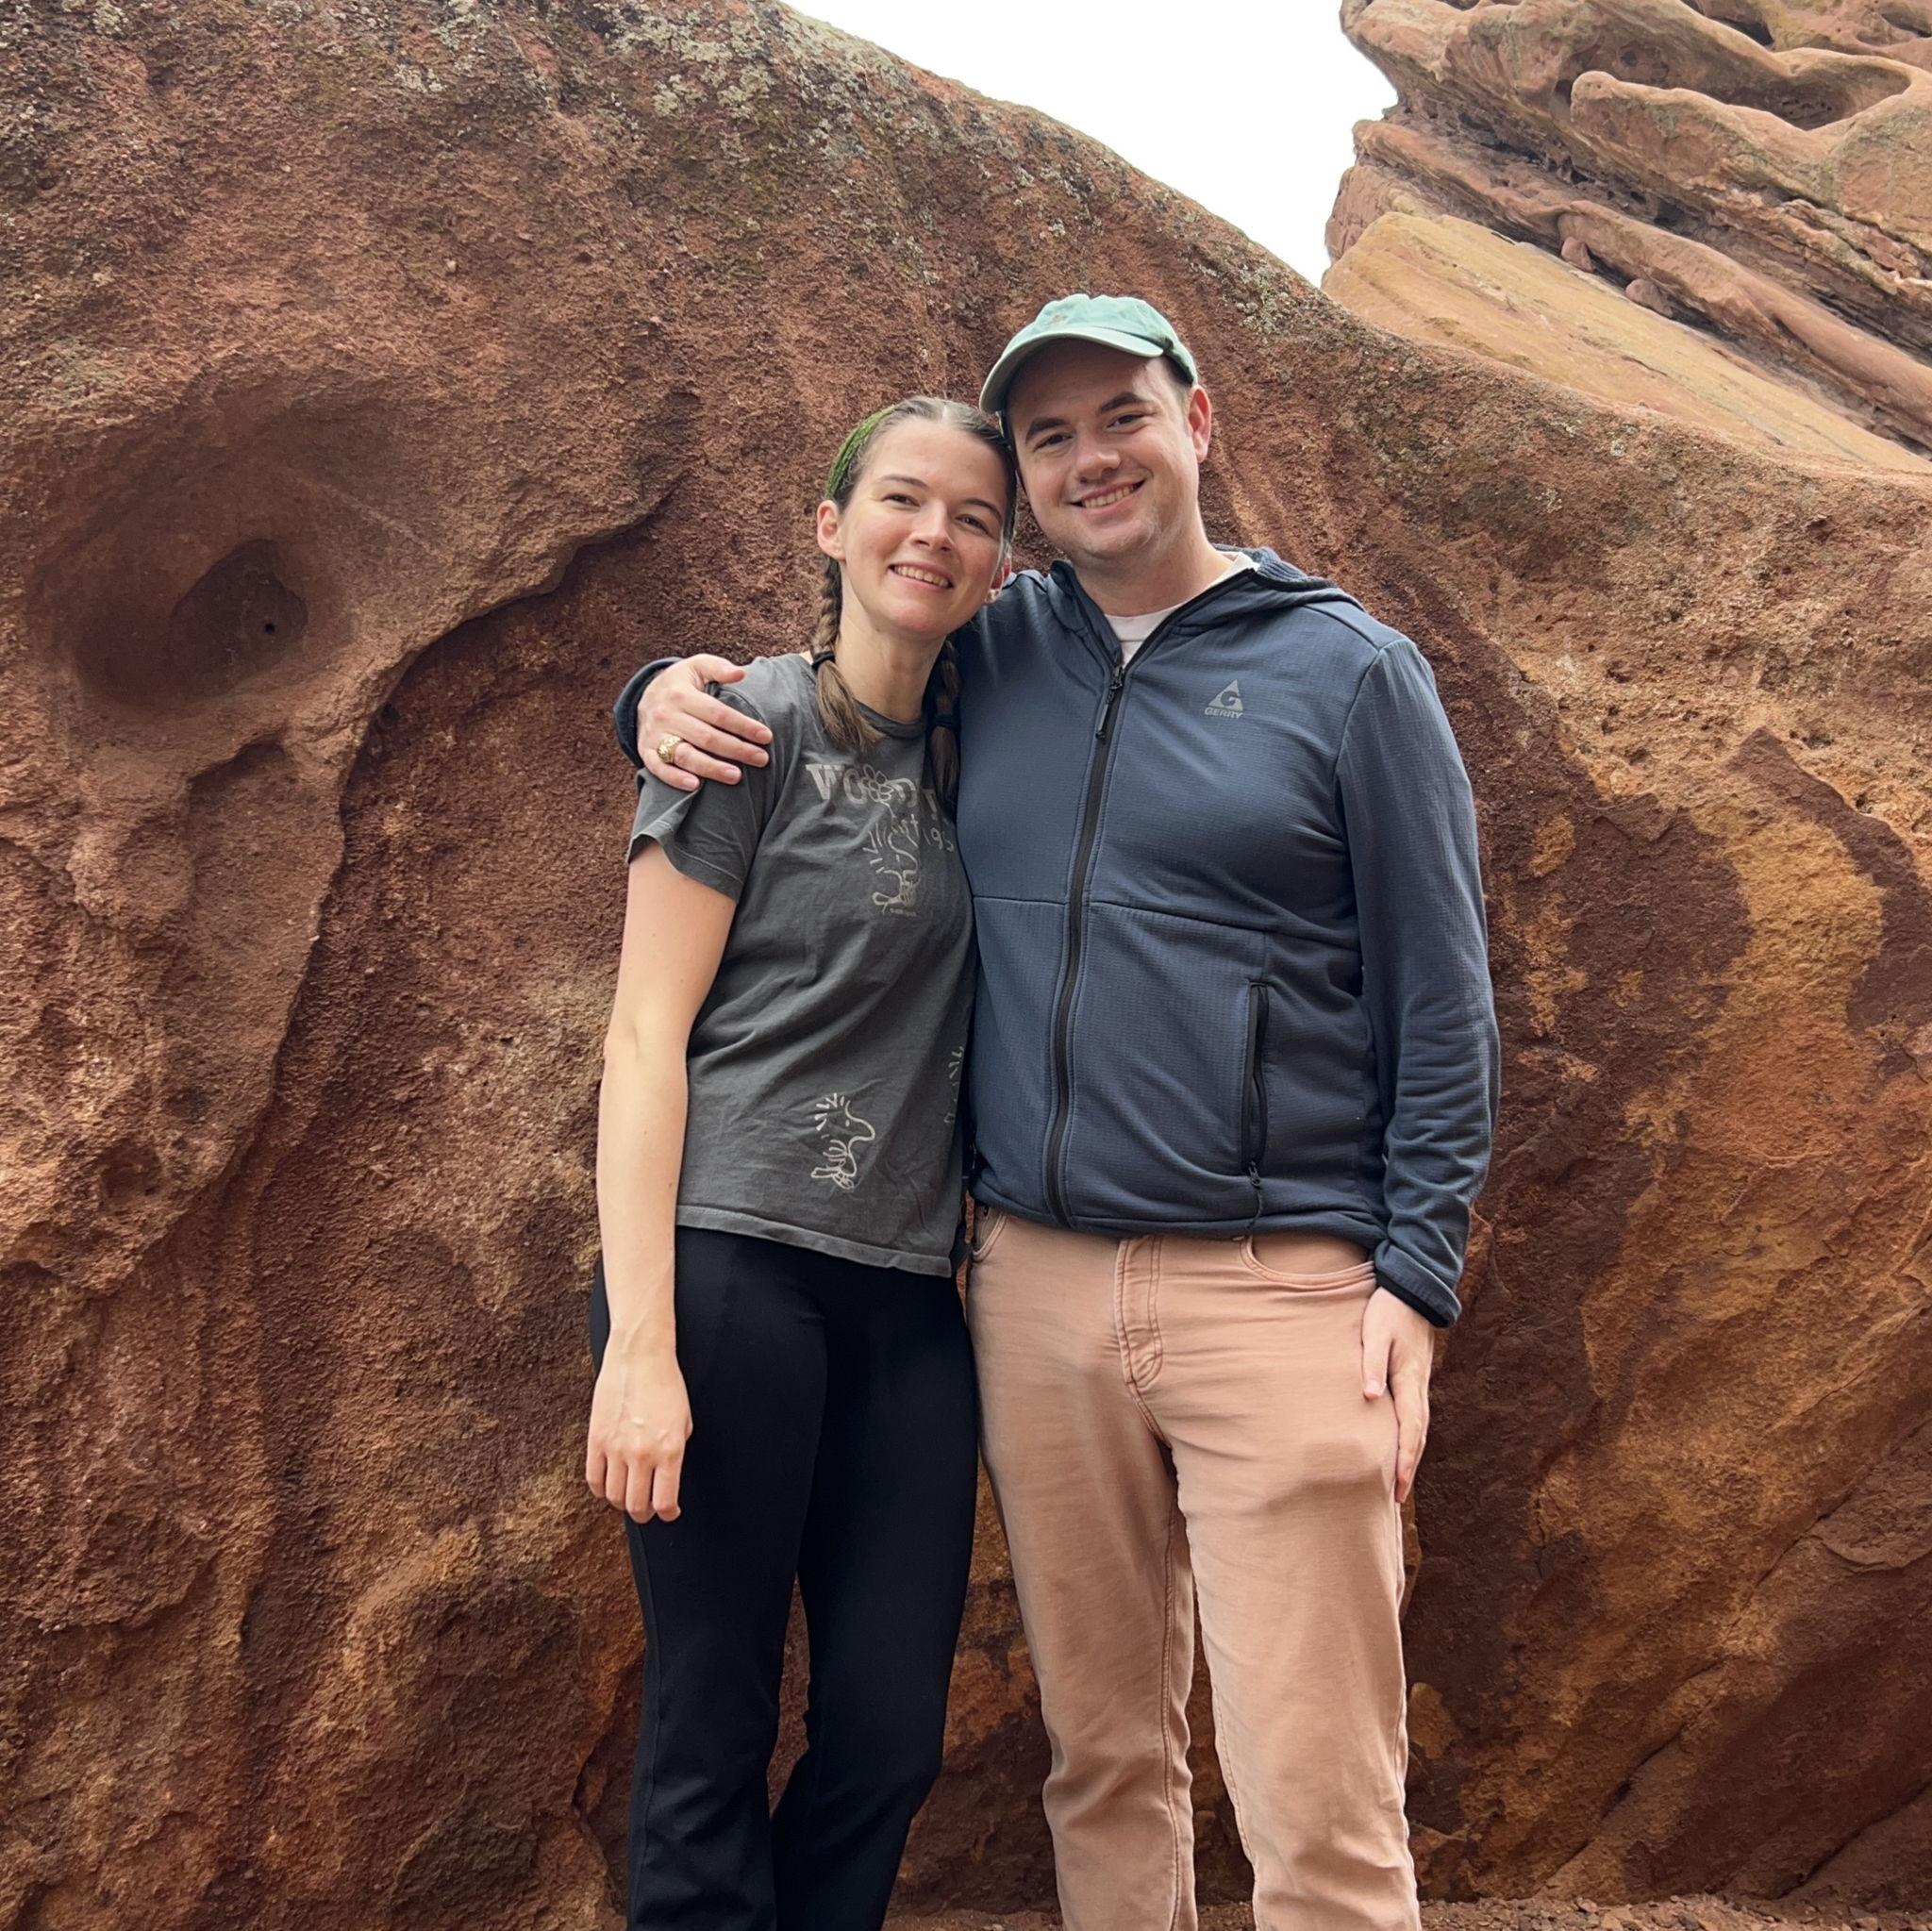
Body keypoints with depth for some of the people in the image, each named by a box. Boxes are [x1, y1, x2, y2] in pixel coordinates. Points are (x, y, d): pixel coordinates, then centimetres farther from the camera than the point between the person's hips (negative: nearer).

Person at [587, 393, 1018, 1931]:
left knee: (891, 1742, 7)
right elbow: (647, 1030, -8)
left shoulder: (957, 761, 14)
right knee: (712, 1742, 3)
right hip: (730, 1272, -5)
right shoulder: (753, 725, -2)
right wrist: (640, 1345, -14)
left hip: (906, 1299, 6)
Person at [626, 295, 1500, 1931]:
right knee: (1104, 1758, 14)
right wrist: (670, 692, 2)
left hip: (1280, 1289, -3)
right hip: (1036, 1283, 4)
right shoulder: (987, 656, 10)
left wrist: (1416, 1276, -6)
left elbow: (1441, 1004, 1)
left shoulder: (1350, 673, 2)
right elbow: (793, 693, 25)